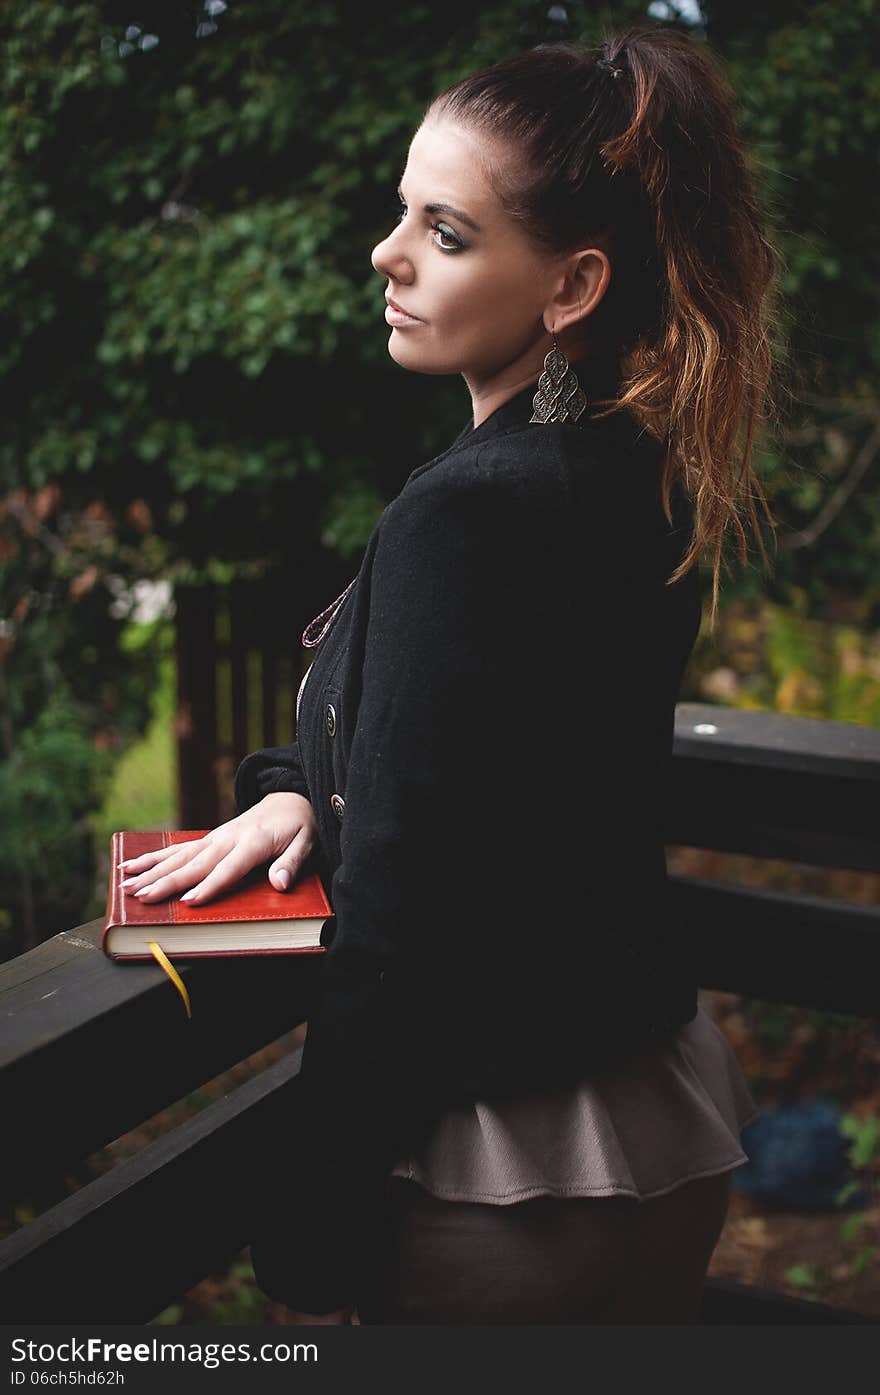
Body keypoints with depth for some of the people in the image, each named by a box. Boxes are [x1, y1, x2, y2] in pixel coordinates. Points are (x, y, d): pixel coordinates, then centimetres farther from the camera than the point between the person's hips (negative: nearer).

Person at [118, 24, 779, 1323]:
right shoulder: (637, 477, 1)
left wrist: (309, 1254, -14)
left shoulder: (467, 509, -25)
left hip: (518, 1191, -8)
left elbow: (396, 919, -23)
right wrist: (302, 787, -2)